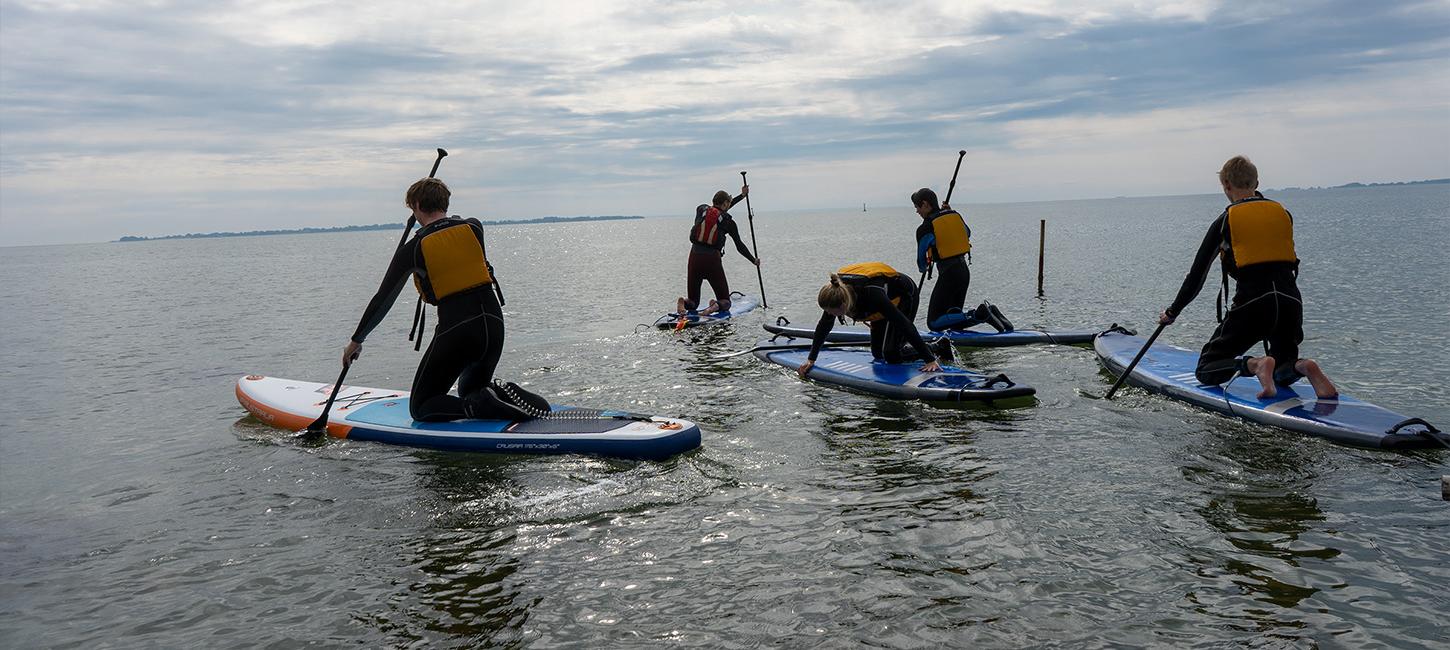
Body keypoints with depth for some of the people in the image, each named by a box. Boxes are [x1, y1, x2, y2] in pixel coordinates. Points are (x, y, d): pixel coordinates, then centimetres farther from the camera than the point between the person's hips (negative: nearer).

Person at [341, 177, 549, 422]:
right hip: (494, 323, 5)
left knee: (420, 408, 9)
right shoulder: (474, 227, 6)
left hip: (455, 330, -5)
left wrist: (356, 341, 19)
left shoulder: (413, 249, -2)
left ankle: (481, 405, -16)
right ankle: (506, 395, -4)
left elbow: (383, 300, 7)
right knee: (471, 392, 29)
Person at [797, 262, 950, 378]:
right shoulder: (835, 292, -25)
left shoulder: (871, 293, -45)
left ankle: (937, 348, 0)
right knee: (878, 354, 13)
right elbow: (824, 325, -8)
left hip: (904, 296, -8)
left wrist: (930, 359, -44)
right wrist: (811, 359, -8)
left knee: (888, 354, -18)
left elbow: (905, 324, -43)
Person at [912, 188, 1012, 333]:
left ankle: (979, 315, -18)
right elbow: (968, 234, 27)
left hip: (948, 274, -8)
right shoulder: (955, 215, 6)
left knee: (934, 323, -5)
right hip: (965, 271, 8)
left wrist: (923, 268, 22)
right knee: (955, 322, 19)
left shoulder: (925, 229, -13)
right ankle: (988, 312, -3)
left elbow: (922, 257, -2)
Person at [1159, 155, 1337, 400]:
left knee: (1206, 371, 6)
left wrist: (1172, 312, 15)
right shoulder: (1284, 214, 15)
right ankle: (1303, 367, -11)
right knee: (1283, 375, 24)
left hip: (1251, 303, -4)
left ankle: (1253, 365, -23)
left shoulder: (1225, 221, 4)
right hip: (1290, 301, 4)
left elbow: (1197, 274, 6)